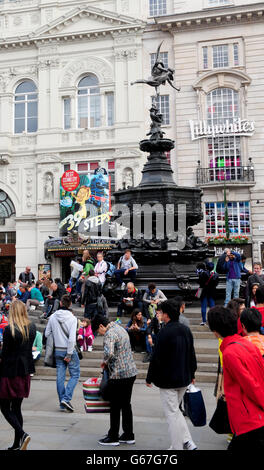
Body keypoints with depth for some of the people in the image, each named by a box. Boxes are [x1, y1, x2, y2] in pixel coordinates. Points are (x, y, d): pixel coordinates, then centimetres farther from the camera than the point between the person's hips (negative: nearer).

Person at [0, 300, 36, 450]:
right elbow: (29, 348, 8)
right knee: (17, 408, 14)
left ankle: (22, 434, -11)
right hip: (25, 371, 6)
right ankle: (17, 444, 17)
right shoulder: (32, 327, 3)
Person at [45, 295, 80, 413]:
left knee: (60, 377, 9)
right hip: (69, 350, -4)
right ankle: (66, 398, -6)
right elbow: (72, 338, -19)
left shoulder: (53, 317, 0)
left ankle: (62, 404, 15)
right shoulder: (72, 318, -13)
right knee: (75, 375, 7)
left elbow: (47, 334, 5)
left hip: (58, 350, 5)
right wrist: (69, 354, -15)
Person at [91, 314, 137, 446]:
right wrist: (108, 362, 15)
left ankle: (113, 437, 14)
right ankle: (129, 435, 23)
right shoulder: (120, 328, 14)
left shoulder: (109, 334, -16)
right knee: (126, 405, 16)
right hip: (131, 372, 9)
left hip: (119, 375, -9)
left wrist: (105, 361, -11)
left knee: (115, 407, 4)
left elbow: (109, 353, -32)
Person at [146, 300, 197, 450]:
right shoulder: (186, 330, 4)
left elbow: (156, 357, -16)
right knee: (175, 410, 22)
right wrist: (192, 374, 23)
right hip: (184, 378, 7)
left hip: (168, 380, -7)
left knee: (172, 413, 4)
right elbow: (192, 354, 12)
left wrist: (150, 378, -5)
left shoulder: (164, 332, -19)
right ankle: (187, 442, 17)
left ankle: (177, 447, 11)